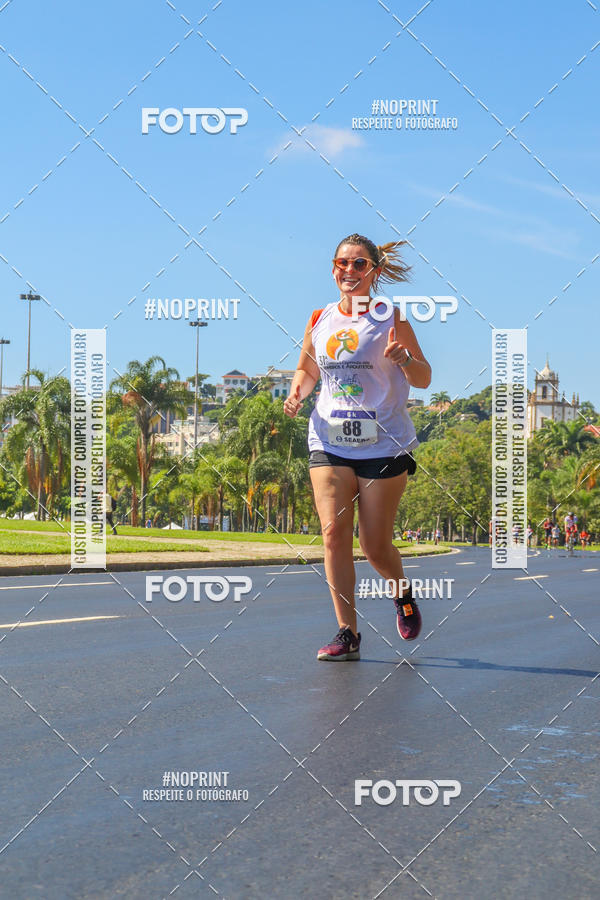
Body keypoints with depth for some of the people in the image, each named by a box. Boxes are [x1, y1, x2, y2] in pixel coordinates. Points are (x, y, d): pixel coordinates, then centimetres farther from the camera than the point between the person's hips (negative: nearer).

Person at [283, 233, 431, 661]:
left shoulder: (390, 317, -1)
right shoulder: (319, 320, 9)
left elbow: (424, 379, 0)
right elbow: (307, 369, 25)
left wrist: (404, 359, -21)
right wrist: (297, 393, 4)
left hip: (384, 444, -3)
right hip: (329, 441, 3)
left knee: (375, 545, 0)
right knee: (334, 533, -10)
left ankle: (403, 593, 34)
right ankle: (347, 633, -3)